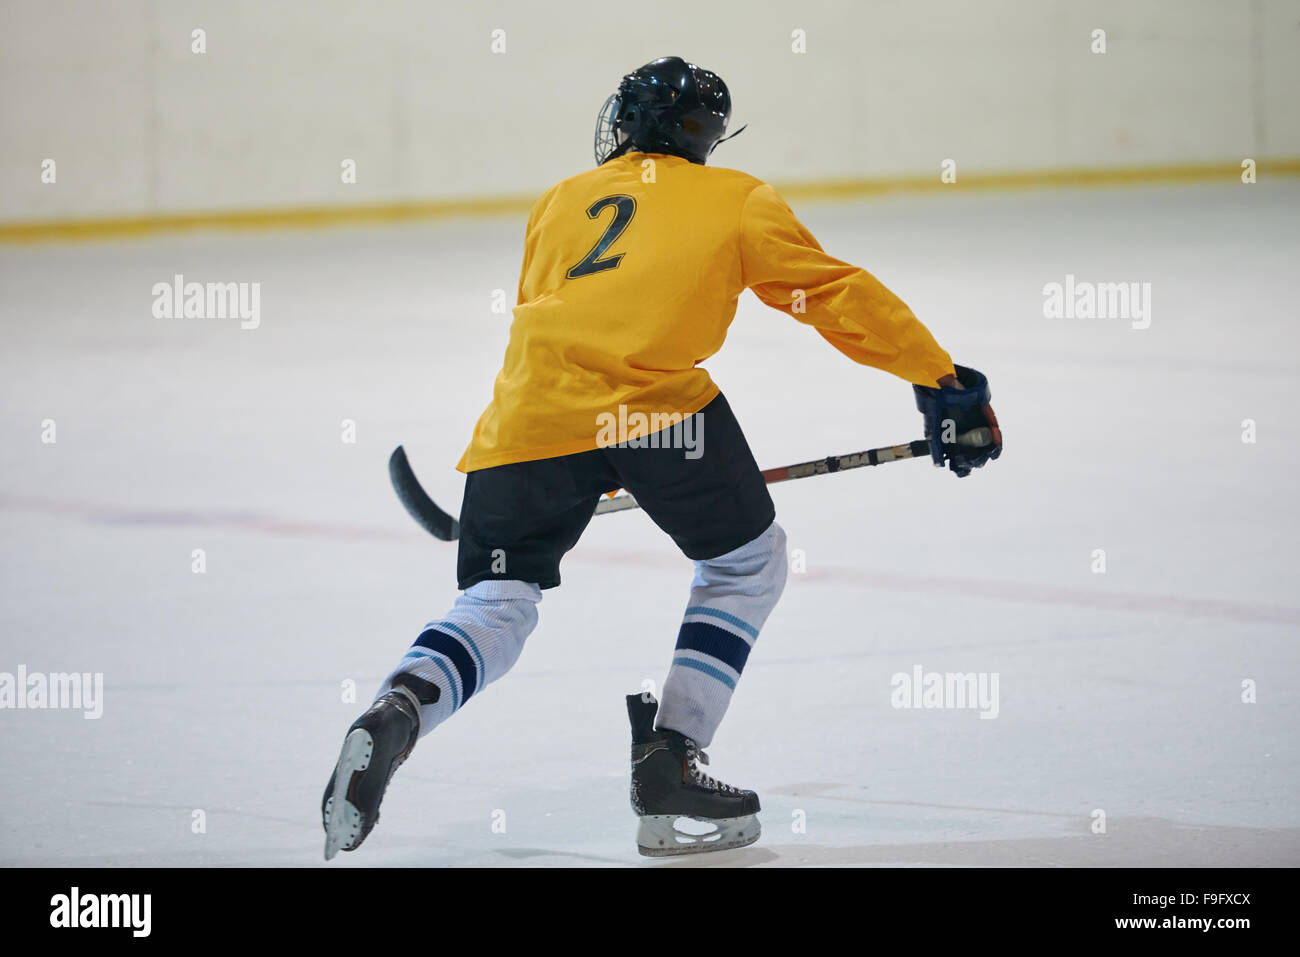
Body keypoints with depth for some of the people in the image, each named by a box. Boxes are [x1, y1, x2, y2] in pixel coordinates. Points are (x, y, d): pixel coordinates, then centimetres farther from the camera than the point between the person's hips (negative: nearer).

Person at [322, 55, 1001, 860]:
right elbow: (837, 295, 17)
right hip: (655, 398, -3)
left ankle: (398, 711, -18)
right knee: (748, 565, 18)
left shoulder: (561, 200, 32)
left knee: (498, 602, 12)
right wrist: (944, 382, 23)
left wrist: (590, 468, 47)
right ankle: (668, 766, 9)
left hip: (532, 412, 3)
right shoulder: (735, 199, 22)